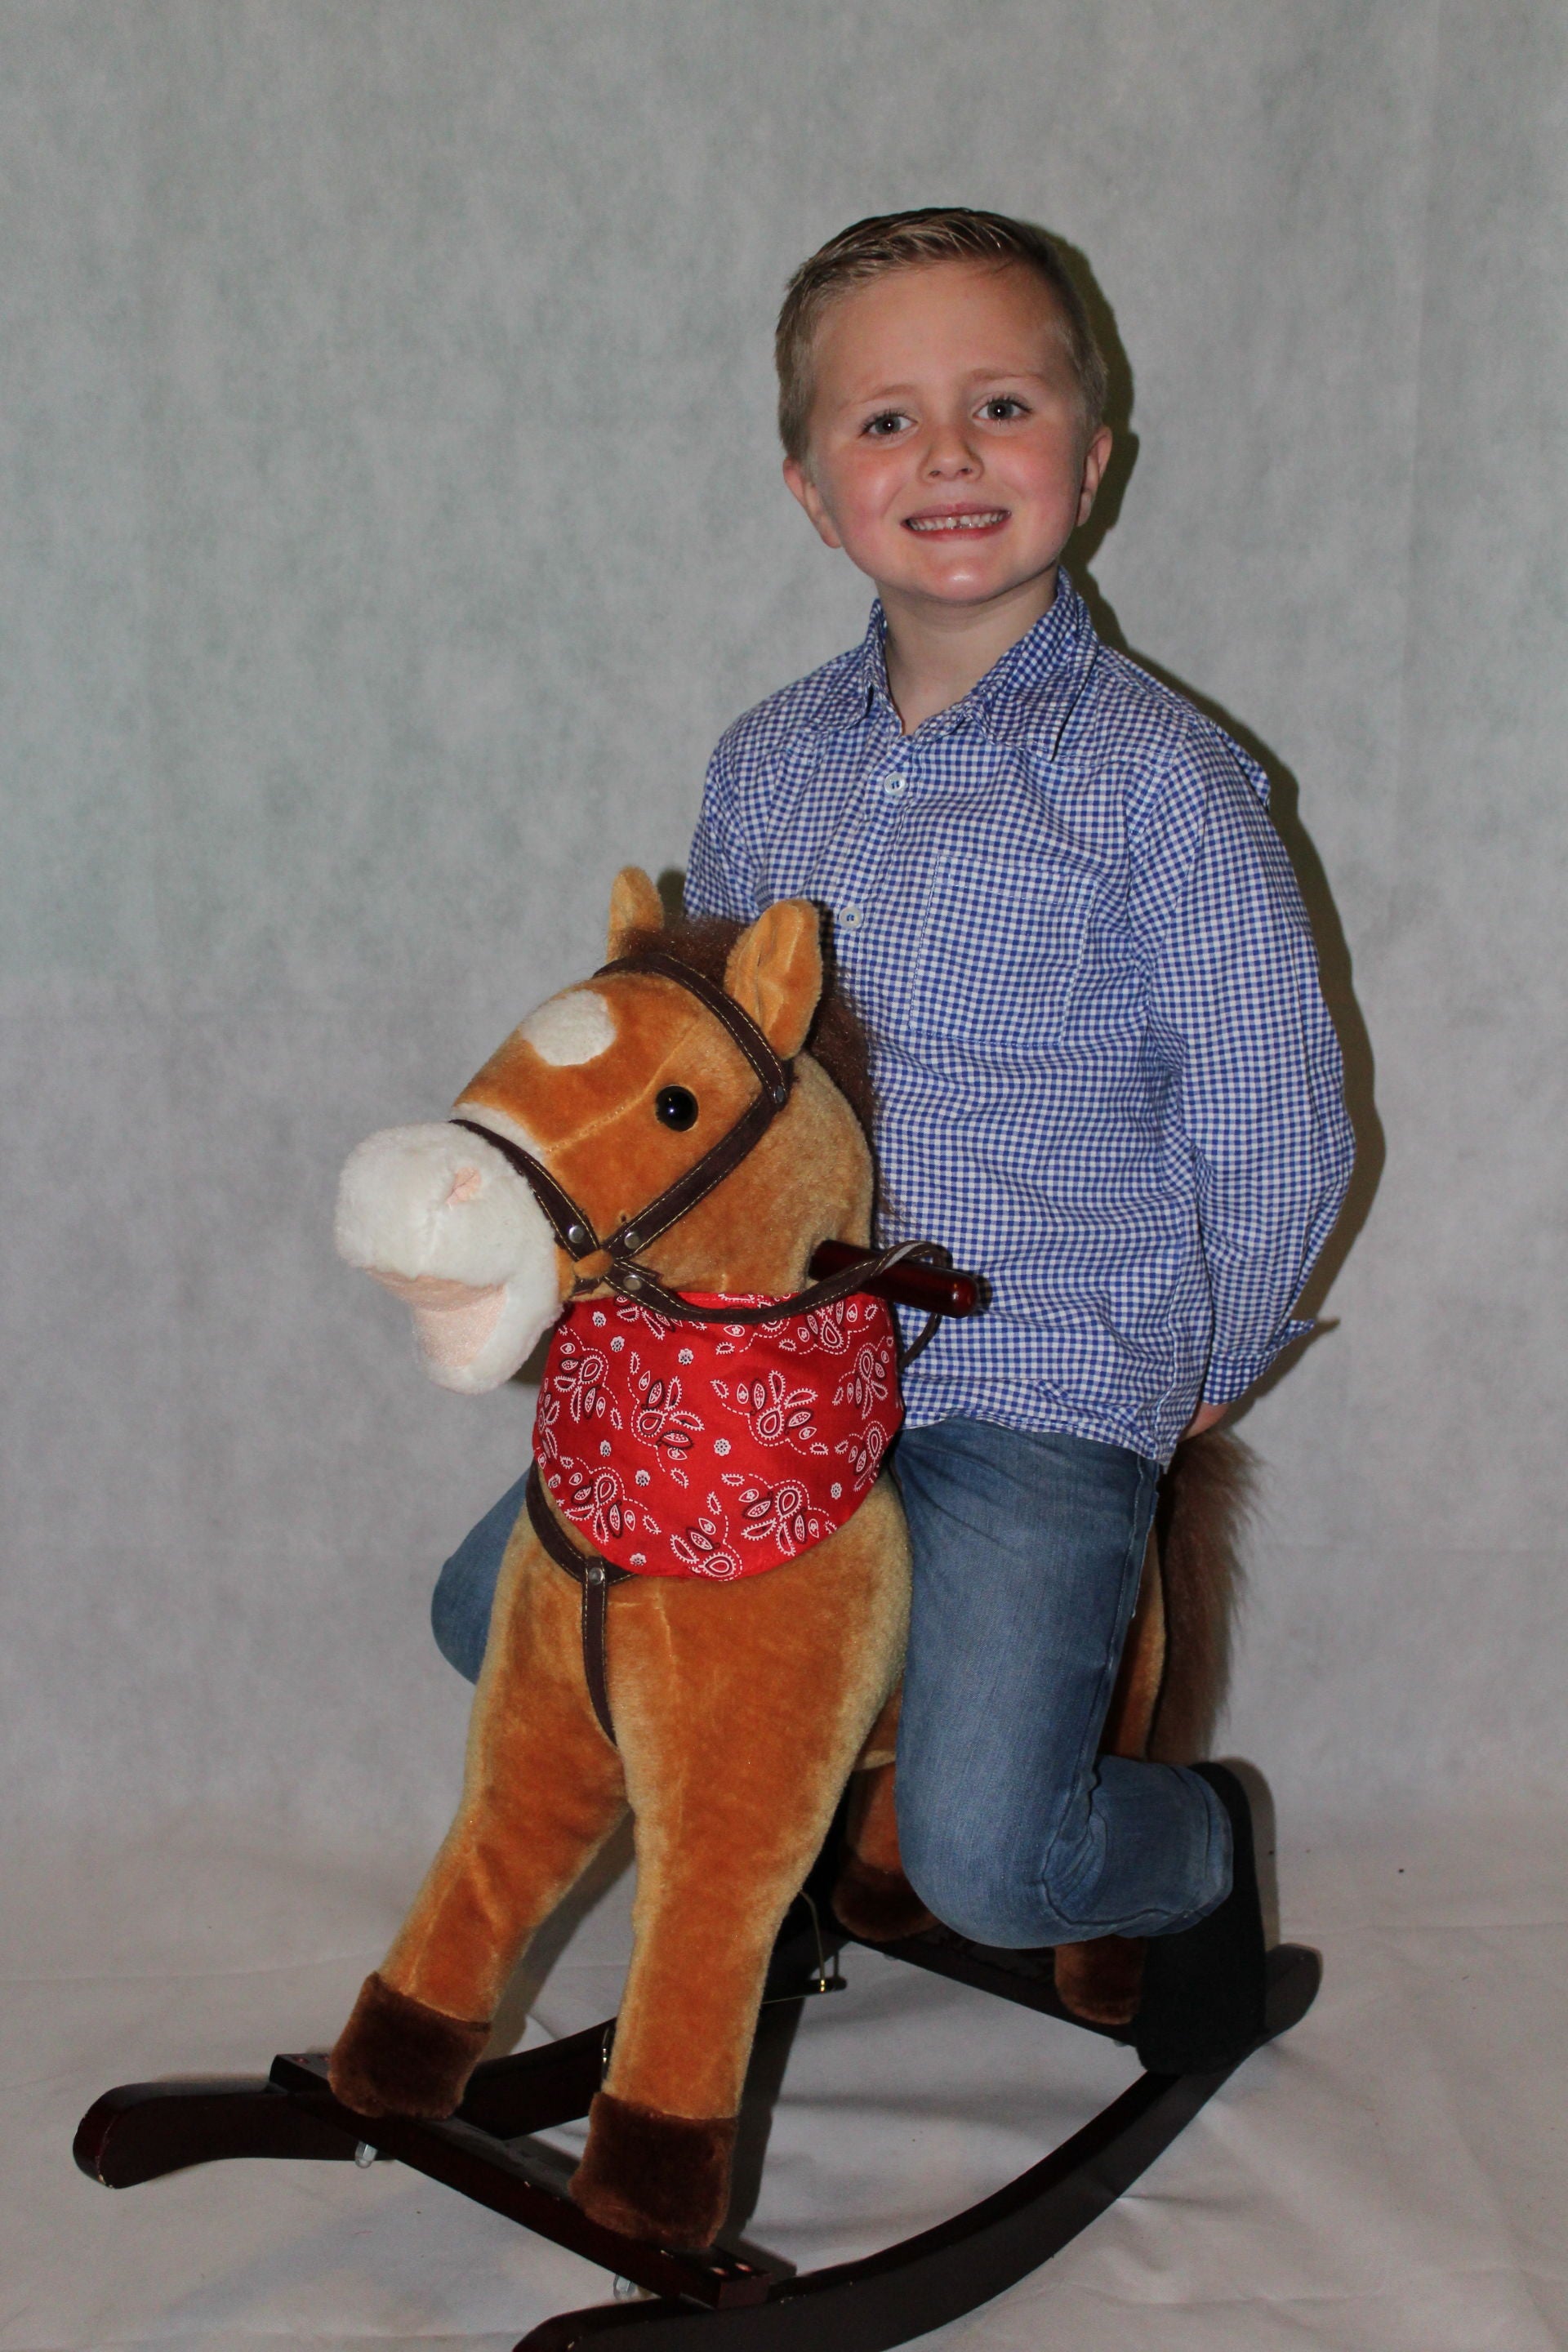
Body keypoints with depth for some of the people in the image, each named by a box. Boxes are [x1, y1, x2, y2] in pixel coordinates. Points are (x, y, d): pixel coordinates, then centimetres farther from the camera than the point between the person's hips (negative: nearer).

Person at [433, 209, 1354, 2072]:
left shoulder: (1158, 781, -11)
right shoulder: (766, 765, 5)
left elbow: (1278, 1130, -5)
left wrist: (1201, 1379, 3)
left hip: (1047, 1390, -6)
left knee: (983, 1859, -17)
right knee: (497, 1610, 11)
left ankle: (1194, 1848, 19)